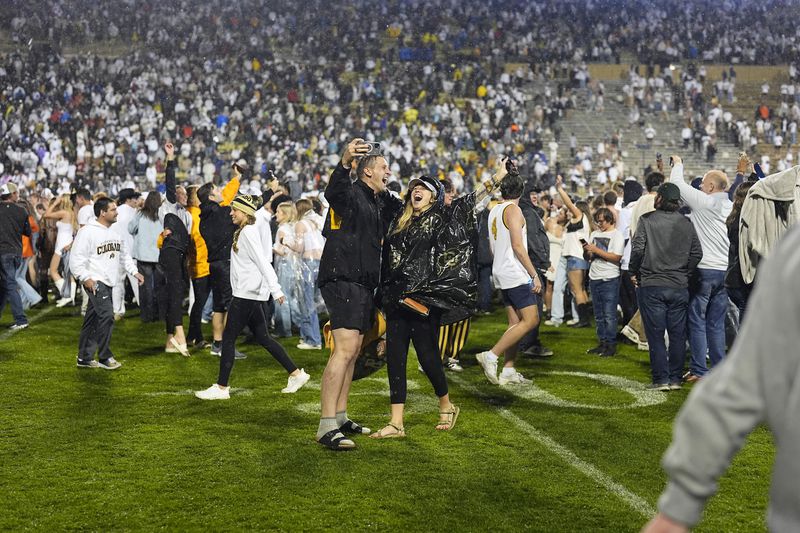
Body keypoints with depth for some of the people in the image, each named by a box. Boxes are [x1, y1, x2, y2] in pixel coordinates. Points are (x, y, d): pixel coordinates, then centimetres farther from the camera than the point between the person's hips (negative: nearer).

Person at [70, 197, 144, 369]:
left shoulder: (115, 232, 15)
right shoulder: (87, 232, -12)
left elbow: (124, 255, 24)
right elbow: (76, 258, -14)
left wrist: (134, 271, 13)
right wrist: (85, 278, -20)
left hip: (108, 282, 8)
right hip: (95, 282, -8)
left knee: (92, 320, 11)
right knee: (106, 315, -16)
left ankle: (85, 358, 17)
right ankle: (104, 357, -7)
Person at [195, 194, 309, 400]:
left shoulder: (248, 233, -13)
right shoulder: (243, 231, 16)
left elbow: (262, 262, -20)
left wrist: (275, 289, -25)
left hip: (247, 294, -10)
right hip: (249, 293, 10)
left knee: (228, 338, -5)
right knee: (263, 338, 12)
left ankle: (221, 388, -1)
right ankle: (296, 374, 14)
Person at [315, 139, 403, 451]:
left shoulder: (380, 203, 20)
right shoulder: (351, 194, -9)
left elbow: (402, 212, 39)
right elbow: (332, 193, -33)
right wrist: (345, 162, -50)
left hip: (363, 284, 10)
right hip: (342, 280, -10)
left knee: (353, 352, 14)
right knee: (345, 349, -18)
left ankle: (340, 418, 24)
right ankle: (326, 427, -19)